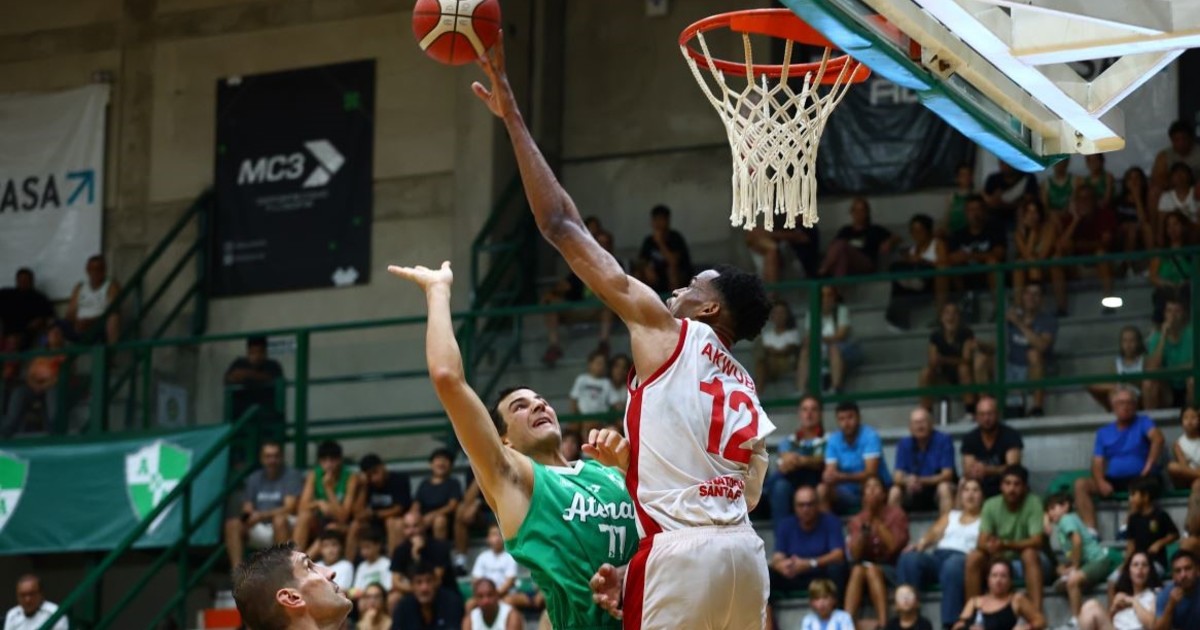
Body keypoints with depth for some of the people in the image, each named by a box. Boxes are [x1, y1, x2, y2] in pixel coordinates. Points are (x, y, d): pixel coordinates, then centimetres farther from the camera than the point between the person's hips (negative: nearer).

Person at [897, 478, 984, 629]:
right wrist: (920, 544, -7)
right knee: (908, 558, -29)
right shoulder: (950, 516, 33)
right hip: (937, 557, 4)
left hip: (963, 559, -4)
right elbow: (934, 533, 15)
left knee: (953, 565, -43)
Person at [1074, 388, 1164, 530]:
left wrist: (1148, 467, -27)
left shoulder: (1143, 422, 6)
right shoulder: (1103, 433, 15)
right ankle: (1090, 530, -33)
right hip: (1113, 480, 4)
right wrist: (1101, 482, -15)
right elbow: (1097, 463, 7)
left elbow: (1158, 438, -14)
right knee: (1081, 484, -20)